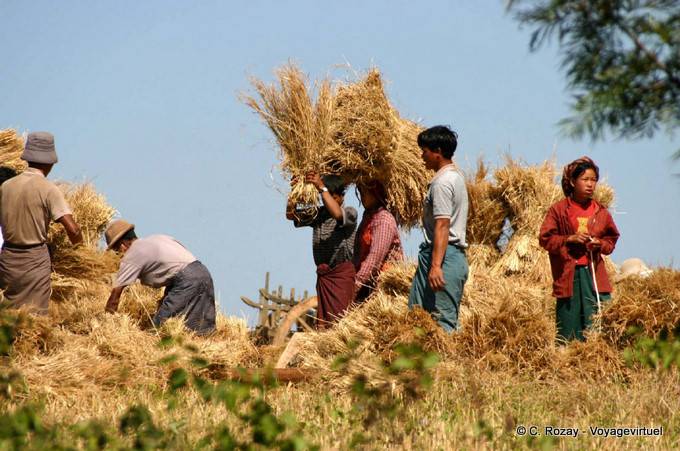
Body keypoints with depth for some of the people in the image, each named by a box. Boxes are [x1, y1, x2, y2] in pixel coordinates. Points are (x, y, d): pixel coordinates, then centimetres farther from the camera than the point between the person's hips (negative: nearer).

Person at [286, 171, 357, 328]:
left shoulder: (350, 212, -5)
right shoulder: (318, 214, 11)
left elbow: (337, 214, -28)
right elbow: (291, 215, 2)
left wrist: (322, 187, -29)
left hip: (342, 273, -6)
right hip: (323, 274, 6)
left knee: (338, 322, -11)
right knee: (321, 322, 3)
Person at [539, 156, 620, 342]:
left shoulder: (600, 211, 10)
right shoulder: (559, 210, 1)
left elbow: (612, 239, 18)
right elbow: (545, 239, 0)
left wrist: (601, 244, -3)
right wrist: (569, 239, -12)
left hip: (594, 273, 2)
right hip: (567, 274, -2)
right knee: (568, 334, 0)